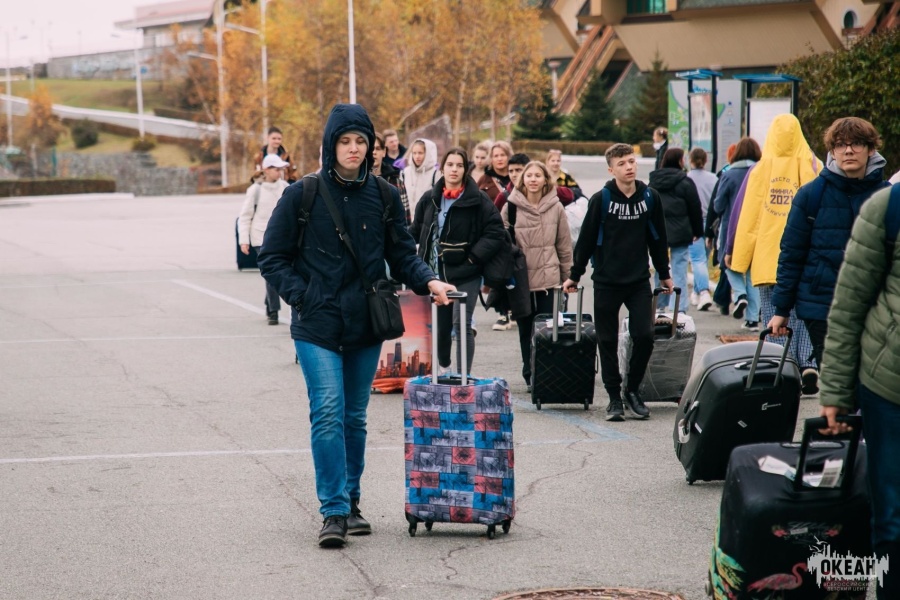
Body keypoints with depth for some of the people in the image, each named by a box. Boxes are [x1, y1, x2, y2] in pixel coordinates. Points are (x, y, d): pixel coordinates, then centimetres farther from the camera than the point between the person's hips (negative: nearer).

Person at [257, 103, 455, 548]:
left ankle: (351, 502, 24)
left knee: (355, 417, 12)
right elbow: (272, 258, 2)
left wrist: (429, 281, -8)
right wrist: (301, 298, -9)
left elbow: (401, 255, 11)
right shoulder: (302, 195, -3)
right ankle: (334, 511, -12)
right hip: (317, 326, -3)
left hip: (366, 326, 3)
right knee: (328, 413, -13)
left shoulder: (384, 197, 6)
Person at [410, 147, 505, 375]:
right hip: (436, 273, 4)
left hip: (465, 273, -4)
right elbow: (415, 232, 15)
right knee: (440, 325, 13)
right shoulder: (429, 200, 7)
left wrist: (474, 257, -13)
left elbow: (496, 234, -8)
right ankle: (443, 369, 35)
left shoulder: (479, 201, -6)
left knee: (462, 324, -11)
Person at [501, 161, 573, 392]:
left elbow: (564, 245, 7)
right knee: (525, 329, 8)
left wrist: (568, 276, 9)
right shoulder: (511, 207, -2)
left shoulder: (555, 208, 1)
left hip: (548, 277, 0)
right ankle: (530, 375, 18)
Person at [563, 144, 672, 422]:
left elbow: (658, 237, 11)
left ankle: (632, 389, 13)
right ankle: (614, 397, 14)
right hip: (606, 282, -2)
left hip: (639, 281, 2)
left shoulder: (650, 197, 1)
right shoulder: (601, 199, -7)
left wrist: (664, 274, 16)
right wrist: (575, 275, 3)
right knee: (608, 342, 3)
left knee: (644, 336, -7)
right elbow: (586, 239, -1)